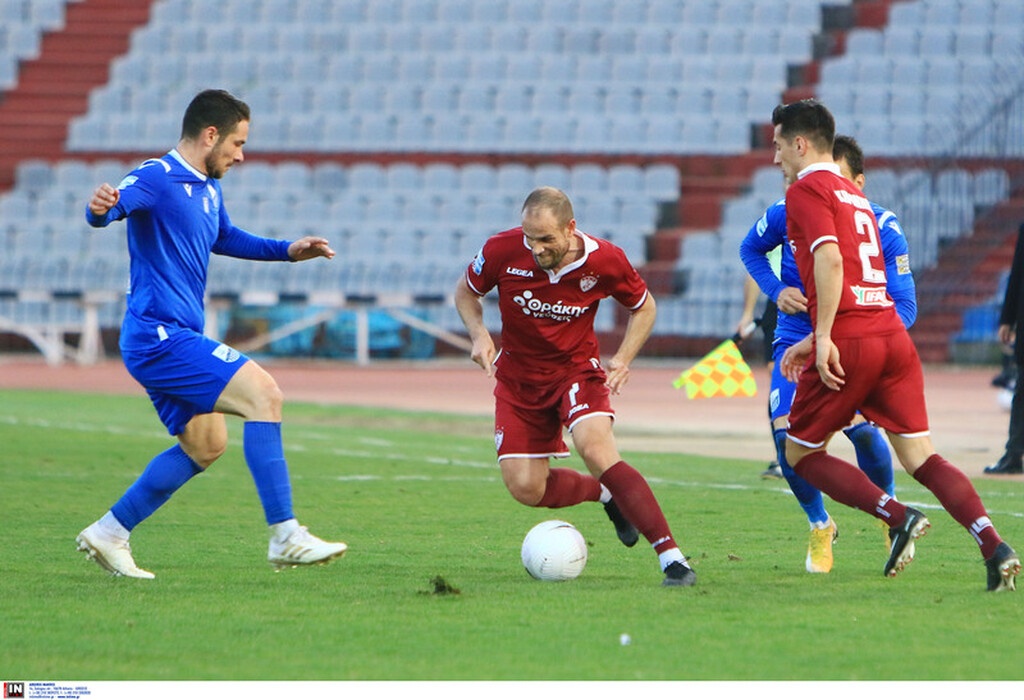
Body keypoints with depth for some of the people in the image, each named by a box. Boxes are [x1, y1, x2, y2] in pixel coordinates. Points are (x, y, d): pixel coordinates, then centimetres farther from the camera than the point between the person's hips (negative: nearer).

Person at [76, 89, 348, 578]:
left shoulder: (209, 189, 16)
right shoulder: (155, 179, -14)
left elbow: (225, 239, 36)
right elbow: (110, 209, -33)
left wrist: (288, 251, 26)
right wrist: (100, 209, -56)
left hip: (174, 338, 11)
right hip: (160, 335, -11)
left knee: (205, 446, 17)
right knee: (263, 393, -18)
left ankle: (108, 533, 21)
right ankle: (285, 537, -19)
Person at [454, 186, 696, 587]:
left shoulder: (604, 261, -19)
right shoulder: (502, 251, -18)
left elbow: (643, 307, 2)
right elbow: (466, 292, 3)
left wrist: (623, 359, -13)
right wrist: (479, 335, -16)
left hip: (577, 369, -2)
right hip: (518, 377, 2)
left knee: (596, 449, -29)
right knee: (526, 489, -6)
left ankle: (671, 556, -30)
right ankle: (607, 494, 25)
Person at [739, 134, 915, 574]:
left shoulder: (883, 229, -16)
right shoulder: (788, 214, -12)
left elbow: (904, 307, -15)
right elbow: (751, 249, 11)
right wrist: (776, 290, -8)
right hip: (796, 340, 2)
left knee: (861, 428, -25)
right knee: (787, 434, -19)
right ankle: (820, 528, 9)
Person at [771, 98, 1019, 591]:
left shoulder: (806, 190, -1)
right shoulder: (855, 196, 25)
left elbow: (830, 260, -17)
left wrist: (824, 338, -20)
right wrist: (811, 342, 30)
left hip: (849, 345, -7)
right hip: (894, 336, 7)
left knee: (801, 453, 9)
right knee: (921, 457, 3)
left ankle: (898, 517, -9)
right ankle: (994, 546, -16)